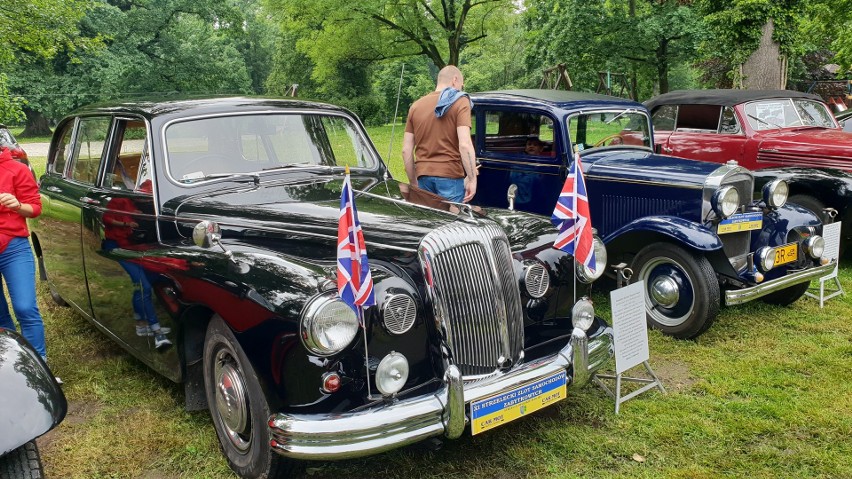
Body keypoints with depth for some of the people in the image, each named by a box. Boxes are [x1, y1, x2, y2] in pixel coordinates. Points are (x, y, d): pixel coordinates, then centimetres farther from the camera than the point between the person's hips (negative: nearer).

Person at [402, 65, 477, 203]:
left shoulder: (416, 106, 13)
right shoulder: (460, 101, -2)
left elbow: (406, 150, 11)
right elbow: (465, 145, -14)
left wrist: (413, 182, 18)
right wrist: (472, 178, -10)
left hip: (424, 177, 5)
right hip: (450, 176, -5)